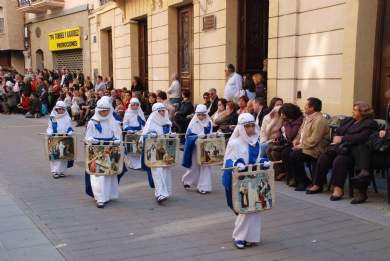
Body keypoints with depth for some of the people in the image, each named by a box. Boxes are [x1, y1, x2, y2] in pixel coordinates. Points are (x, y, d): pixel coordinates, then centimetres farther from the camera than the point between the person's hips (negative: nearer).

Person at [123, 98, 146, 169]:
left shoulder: (140, 113, 6)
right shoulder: (127, 113, -3)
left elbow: (144, 124, 12)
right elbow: (125, 124, -2)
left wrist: (143, 130, -4)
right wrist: (129, 129, -18)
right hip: (130, 134, -2)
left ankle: (139, 163, 7)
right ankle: (132, 164, 9)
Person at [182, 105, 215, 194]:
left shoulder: (209, 123, 4)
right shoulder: (193, 123, -6)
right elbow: (189, 135, -13)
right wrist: (197, 136, -28)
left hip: (206, 148, 3)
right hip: (195, 148, -3)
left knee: (205, 166, -1)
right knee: (194, 167, 4)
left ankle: (202, 187, 5)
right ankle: (186, 180, 31)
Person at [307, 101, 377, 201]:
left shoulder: (370, 123, 0)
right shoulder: (348, 120, 25)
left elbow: (361, 137, -15)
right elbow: (337, 132, 25)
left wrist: (342, 138, -11)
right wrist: (336, 138, 0)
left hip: (353, 151, -7)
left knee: (339, 160, -35)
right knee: (322, 158, -15)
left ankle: (339, 189, -32)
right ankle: (317, 185, -7)